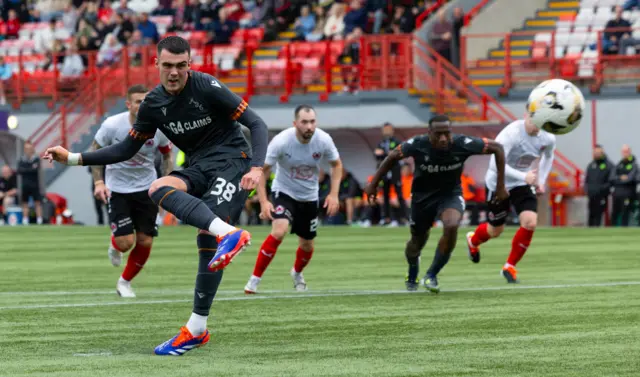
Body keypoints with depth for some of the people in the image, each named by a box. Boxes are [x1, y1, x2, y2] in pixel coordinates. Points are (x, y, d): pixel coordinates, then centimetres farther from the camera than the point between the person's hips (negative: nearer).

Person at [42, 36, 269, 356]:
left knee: (206, 238, -23)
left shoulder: (207, 88, -12)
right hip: (199, 168, 5)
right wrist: (74, 158, 6)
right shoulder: (153, 104, 5)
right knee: (157, 189, -28)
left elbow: (256, 124, -10)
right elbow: (127, 149, 15)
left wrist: (256, 168, -25)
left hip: (231, 162, -5)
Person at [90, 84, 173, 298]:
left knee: (145, 242, -1)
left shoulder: (157, 127, -11)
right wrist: (98, 182, -13)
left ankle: (125, 282, 23)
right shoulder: (112, 125, -17)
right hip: (117, 189, -2)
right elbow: (95, 152, -3)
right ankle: (114, 245, 28)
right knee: (126, 242, -12)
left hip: (146, 189, 2)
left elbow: (167, 154, 8)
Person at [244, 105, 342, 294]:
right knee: (279, 231, -28)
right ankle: (254, 280, -18)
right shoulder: (281, 141, -26)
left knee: (307, 245, 13)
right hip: (284, 193, -4)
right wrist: (263, 202, -26)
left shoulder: (324, 140, -18)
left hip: (309, 197, 4)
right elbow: (262, 170, -17)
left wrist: (334, 194, -10)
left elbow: (336, 165, 0)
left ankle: (297, 273, 48)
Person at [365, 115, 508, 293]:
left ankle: (431, 276, -10)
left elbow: (497, 148, -13)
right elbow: (393, 157, -4)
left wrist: (500, 186, -11)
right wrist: (373, 183, -1)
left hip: (450, 194, -1)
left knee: (451, 226, -30)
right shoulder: (417, 145, -24)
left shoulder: (463, 144, -26)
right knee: (418, 241, 12)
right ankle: (412, 276, 48)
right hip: (422, 196, 1)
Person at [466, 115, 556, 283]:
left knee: (530, 223, -18)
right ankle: (473, 240, 50)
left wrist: (541, 181, 3)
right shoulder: (511, 134, -31)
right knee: (496, 230, 12)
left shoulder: (548, 138, -13)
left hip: (523, 186, 4)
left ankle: (510, 267, 2)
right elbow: (497, 163, -39)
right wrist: (523, 176, -48)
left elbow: (548, 156, 12)